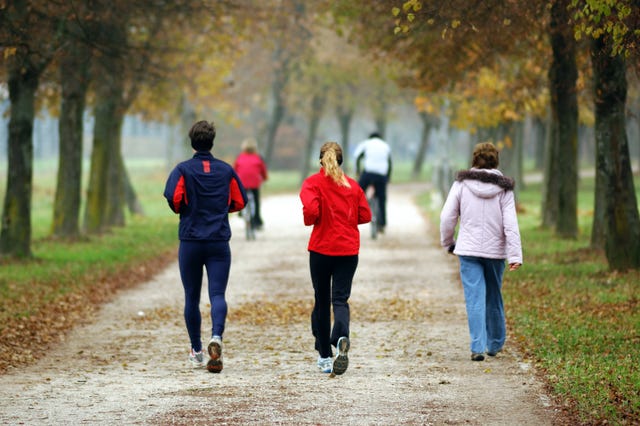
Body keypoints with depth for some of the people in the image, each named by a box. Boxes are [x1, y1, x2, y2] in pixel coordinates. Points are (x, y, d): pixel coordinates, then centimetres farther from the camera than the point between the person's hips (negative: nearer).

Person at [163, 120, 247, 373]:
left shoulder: (183, 169, -3)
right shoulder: (226, 170, 5)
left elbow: (173, 198, -16)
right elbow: (240, 202, 9)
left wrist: (182, 210, 5)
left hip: (190, 241, -1)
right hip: (219, 242, 1)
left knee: (192, 297, 10)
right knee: (217, 294, -4)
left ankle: (196, 351, 15)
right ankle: (216, 337, -30)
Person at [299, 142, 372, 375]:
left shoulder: (313, 183, -4)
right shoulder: (352, 185, 6)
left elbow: (310, 210, -19)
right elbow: (365, 215, 5)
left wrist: (310, 221, 2)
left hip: (321, 248, -2)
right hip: (349, 250, 2)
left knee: (322, 300, 10)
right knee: (340, 299, -1)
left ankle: (325, 356, 15)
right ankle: (342, 337, -33)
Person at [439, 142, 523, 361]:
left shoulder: (462, 184, -4)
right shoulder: (503, 188, -4)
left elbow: (447, 217, -2)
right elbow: (510, 223, -9)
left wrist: (448, 242, 14)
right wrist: (515, 255, -11)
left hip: (469, 249, -1)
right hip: (495, 250, 1)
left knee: (475, 298, -3)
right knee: (494, 297, 17)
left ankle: (478, 346, -13)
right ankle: (495, 343, 30)